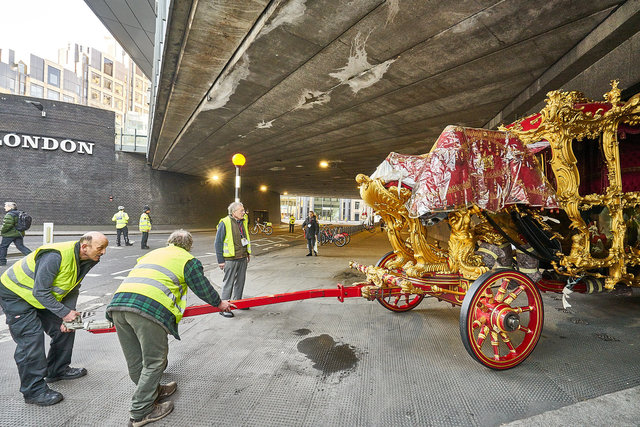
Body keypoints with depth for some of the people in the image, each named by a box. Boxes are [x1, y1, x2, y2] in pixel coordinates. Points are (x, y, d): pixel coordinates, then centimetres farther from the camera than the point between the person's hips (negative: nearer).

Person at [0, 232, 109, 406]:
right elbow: (40, 292, -32)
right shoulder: (55, 256, -38)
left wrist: (69, 317, -10)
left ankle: (58, 370, 27)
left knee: (64, 329, 8)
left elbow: (72, 290, -2)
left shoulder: (87, 261, -11)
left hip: (42, 295, 8)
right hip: (15, 294, -8)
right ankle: (34, 390, 0)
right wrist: (64, 313, -27)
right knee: (31, 338, -12)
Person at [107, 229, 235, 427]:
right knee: (154, 361, 10)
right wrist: (219, 303, 34)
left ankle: (153, 392, 42)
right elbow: (203, 288, 17)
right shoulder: (188, 260, 13)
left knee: (135, 360, 21)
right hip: (151, 308, -8)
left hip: (118, 301, 8)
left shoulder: (151, 253, 32)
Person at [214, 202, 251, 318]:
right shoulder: (225, 223, -13)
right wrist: (220, 260, -11)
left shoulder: (244, 221, 6)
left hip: (243, 258, 7)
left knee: (240, 281, 16)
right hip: (231, 259, -6)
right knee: (228, 283, 1)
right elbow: (218, 243, -10)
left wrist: (248, 253, 18)